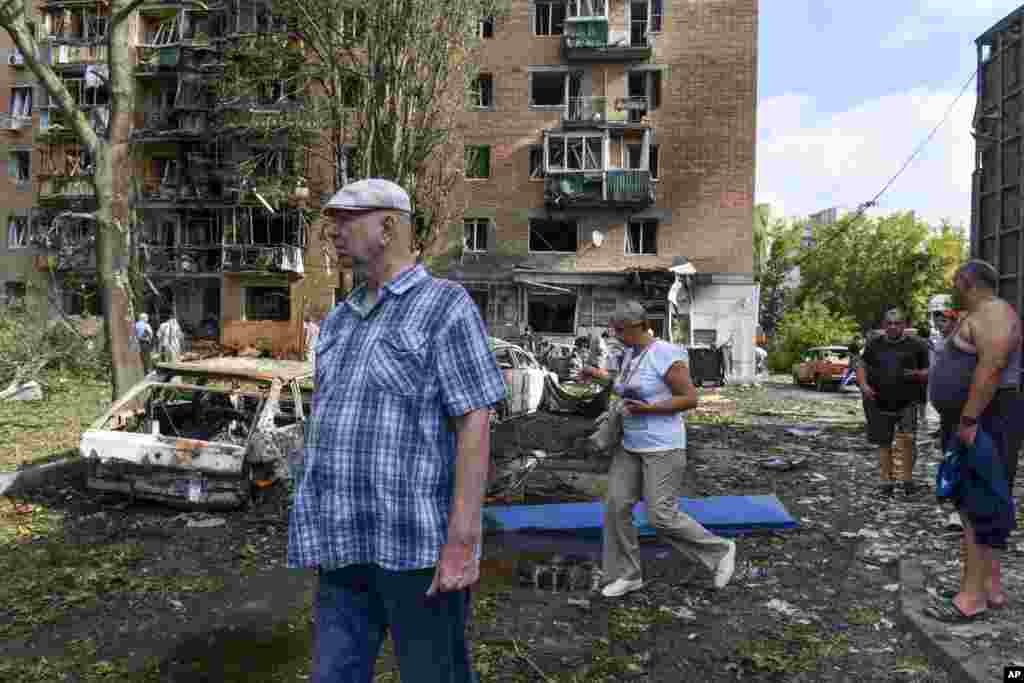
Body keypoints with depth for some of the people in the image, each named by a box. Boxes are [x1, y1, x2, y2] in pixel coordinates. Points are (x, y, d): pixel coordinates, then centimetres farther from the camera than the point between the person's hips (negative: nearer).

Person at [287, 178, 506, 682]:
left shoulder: (445, 306, -8)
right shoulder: (339, 320, 14)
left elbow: (475, 425, -14)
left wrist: (462, 541, -19)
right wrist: (316, 528, 18)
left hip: (419, 545, -6)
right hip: (348, 546, 7)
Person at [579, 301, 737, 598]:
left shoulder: (665, 355, -19)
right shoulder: (632, 353, 9)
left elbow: (690, 399, -18)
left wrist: (647, 409, -25)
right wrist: (602, 375, 23)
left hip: (663, 447, -9)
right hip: (632, 445, 9)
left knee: (662, 517, -8)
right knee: (616, 507, 2)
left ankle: (720, 551, 15)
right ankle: (628, 574, 17)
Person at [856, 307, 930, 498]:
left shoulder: (916, 345, 3)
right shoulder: (874, 344, 10)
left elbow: (929, 372, 5)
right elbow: (862, 366, 15)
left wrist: (917, 374, -17)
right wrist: (863, 385, -2)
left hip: (907, 402, -2)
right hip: (880, 403, 2)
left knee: (906, 438, -19)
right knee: (884, 444, 8)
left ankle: (906, 478, -3)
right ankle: (887, 482, 19)